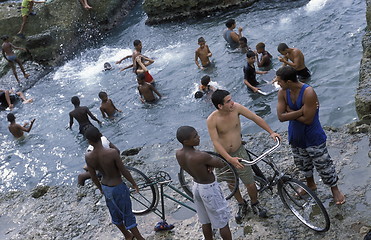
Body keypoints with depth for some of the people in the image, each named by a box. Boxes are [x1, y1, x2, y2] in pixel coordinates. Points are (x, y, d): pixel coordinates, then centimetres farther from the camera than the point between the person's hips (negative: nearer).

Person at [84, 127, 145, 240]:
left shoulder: (88, 157, -16)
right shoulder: (112, 153, -31)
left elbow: (93, 177, -3)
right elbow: (124, 171, -20)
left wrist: (101, 188, 16)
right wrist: (134, 183, -2)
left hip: (105, 187, 5)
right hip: (118, 188, -5)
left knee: (115, 214, 25)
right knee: (127, 215, 12)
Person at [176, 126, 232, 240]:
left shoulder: (178, 154, -12)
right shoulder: (201, 156, -33)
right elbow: (221, 164, -19)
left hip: (196, 187, 7)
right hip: (210, 189, -7)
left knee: (206, 222, 24)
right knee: (223, 223, 13)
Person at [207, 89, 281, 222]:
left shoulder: (236, 108, -17)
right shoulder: (212, 120, -25)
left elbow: (256, 118, -6)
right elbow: (216, 142, -27)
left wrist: (271, 132, -8)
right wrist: (230, 159, -36)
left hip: (239, 151, 2)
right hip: (223, 155, -1)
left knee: (250, 184, 5)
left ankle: (255, 203, 35)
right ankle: (241, 204, 46)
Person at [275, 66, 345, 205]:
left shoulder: (308, 93, -30)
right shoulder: (282, 93, -12)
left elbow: (307, 119, -30)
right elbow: (281, 117, -18)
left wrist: (290, 113, -21)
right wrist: (300, 111, -27)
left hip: (313, 137, -6)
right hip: (295, 136, 6)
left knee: (323, 164, 7)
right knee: (302, 163, 25)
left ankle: (335, 189, 29)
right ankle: (310, 185, 49)